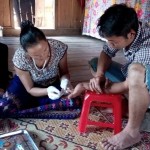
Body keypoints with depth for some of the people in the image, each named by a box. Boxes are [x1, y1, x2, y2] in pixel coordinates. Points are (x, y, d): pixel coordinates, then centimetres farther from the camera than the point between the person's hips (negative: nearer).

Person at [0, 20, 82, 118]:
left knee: (75, 103, -23)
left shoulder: (59, 48, -31)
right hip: (24, 84, -2)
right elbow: (30, 89, -19)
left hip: (52, 84, 2)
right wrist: (47, 91, -40)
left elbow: (64, 72, -11)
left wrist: (65, 80, -35)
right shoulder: (20, 58, -32)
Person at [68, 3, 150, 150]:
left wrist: (86, 86, -22)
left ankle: (132, 132, -24)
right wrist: (99, 76, -23)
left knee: (136, 70, -42)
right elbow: (106, 54, -2)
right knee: (95, 62, 6)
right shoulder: (124, 30, -16)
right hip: (132, 78, 8)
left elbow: (126, 86, -30)